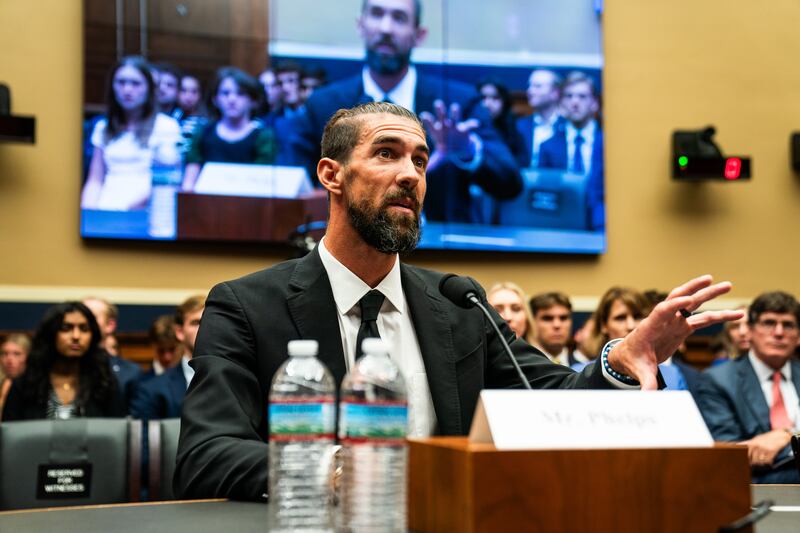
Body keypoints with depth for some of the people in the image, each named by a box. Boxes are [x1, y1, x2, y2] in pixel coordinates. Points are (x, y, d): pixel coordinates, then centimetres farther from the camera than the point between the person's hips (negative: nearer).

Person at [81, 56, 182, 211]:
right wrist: (87, 214, -2)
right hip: (104, 211, 3)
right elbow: (95, 182, 16)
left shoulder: (166, 126, 3)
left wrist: (126, 209, -14)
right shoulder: (103, 128, 19)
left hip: (139, 214, -3)